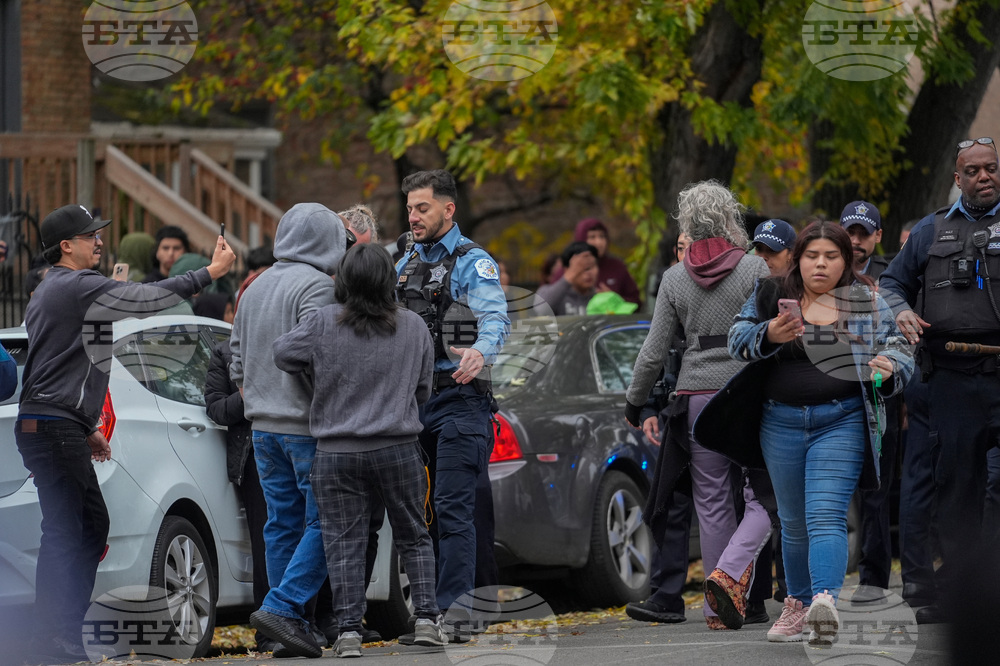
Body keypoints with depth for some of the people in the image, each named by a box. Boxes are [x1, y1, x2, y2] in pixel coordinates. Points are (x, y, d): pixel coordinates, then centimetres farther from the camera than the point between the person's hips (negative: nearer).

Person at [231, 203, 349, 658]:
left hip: (263, 427, 8)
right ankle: (282, 608, -15)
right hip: (306, 426, -8)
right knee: (324, 522, -4)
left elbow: (237, 363, 20)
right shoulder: (317, 286, -11)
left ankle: (290, 622, 8)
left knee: (283, 523, 9)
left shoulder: (254, 288, 15)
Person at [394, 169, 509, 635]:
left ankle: (453, 612, -16)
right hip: (414, 399, 8)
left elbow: (496, 320, -20)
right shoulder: (406, 265, 18)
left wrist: (480, 352, -39)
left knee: (453, 507, -13)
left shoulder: (473, 263, -6)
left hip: (459, 399, -8)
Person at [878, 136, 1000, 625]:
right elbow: (893, 281, 23)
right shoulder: (932, 231, 16)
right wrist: (901, 312, 2)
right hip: (955, 378, 2)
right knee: (957, 479, 6)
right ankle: (957, 591, 11)